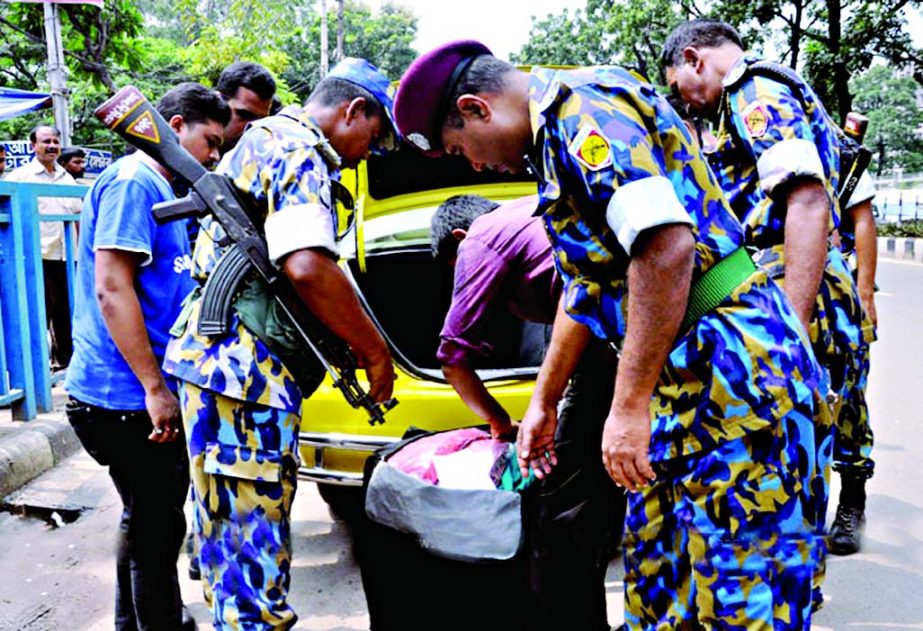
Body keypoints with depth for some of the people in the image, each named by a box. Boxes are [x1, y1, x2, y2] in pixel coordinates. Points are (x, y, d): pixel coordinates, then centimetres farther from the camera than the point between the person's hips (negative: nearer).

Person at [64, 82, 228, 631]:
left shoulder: (160, 189, 16)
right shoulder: (132, 182, -14)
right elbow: (111, 287, -22)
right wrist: (155, 389, -23)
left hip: (143, 395, 10)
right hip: (127, 397, -10)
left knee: (149, 520, 22)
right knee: (156, 528, 1)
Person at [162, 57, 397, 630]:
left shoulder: (262, 141, 23)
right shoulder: (299, 148, -10)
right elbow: (308, 268, -25)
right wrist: (374, 353, -13)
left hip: (214, 355, 10)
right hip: (245, 366, -10)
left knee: (231, 520, 18)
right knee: (255, 536, -4)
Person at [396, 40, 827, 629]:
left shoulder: (582, 105, -12)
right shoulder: (557, 138, 19)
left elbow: (667, 247, -26)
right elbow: (586, 286, 25)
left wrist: (628, 406, -22)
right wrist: (542, 403, 29)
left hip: (733, 365, -10)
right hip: (686, 378, 10)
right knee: (657, 570, 19)